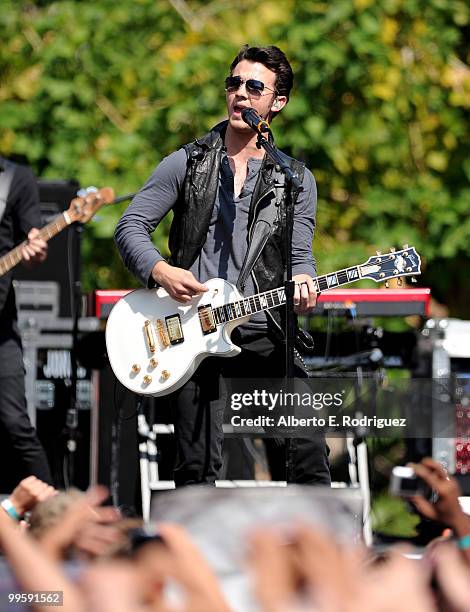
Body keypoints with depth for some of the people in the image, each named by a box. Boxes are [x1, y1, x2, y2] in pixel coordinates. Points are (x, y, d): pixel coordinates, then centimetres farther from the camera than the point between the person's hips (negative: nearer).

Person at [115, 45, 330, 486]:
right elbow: (130, 227, 7)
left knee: (307, 461, -6)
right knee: (197, 471, -2)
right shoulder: (187, 164, 9)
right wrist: (160, 271, -12)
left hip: (265, 337, 1)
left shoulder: (295, 180, 11)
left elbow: (300, 255, 6)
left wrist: (301, 284, -17)